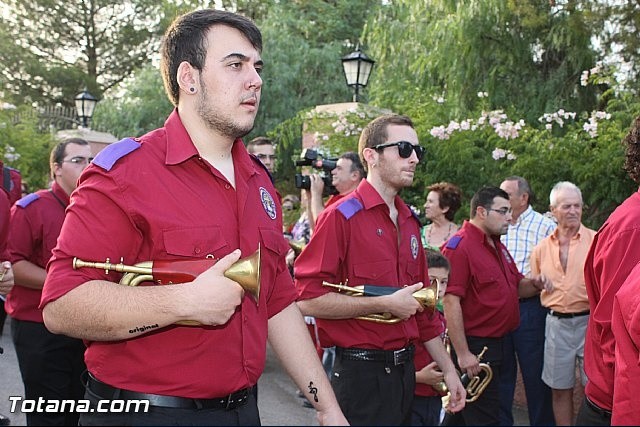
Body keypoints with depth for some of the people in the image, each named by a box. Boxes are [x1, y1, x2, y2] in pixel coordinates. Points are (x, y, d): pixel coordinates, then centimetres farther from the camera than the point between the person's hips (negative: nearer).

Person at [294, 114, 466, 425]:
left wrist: (448, 369, 17)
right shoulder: (341, 216, -13)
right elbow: (308, 300, -22)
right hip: (361, 373, -8)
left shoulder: (410, 222, 12)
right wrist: (386, 304, -18)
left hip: (405, 370, 8)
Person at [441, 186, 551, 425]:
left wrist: (534, 284, -2)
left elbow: (516, 287, 22)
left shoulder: (497, 245, 14)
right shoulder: (460, 246, -16)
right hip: (474, 347, -9)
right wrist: (462, 353, -24)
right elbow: (451, 302, -22)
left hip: (496, 343, 9)